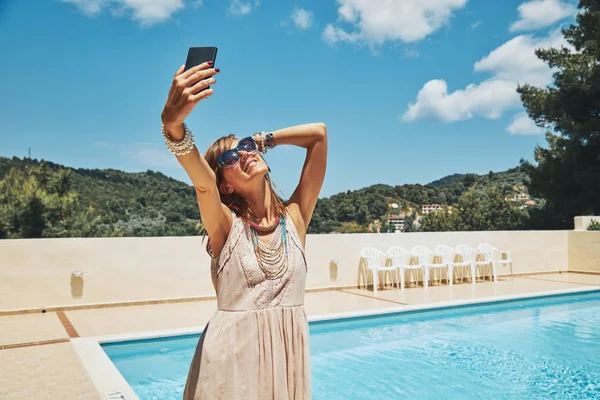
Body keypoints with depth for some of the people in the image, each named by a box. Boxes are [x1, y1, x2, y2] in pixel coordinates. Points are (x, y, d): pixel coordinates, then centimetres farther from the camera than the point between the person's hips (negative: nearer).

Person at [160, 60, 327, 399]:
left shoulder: (295, 217, 0)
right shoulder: (225, 225, -7)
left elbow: (319, 133, -3)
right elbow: (202, 180, -29)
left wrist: (261, 139, 5)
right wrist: (173, 122, -46)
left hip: (289, 351, 3)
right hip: (231, 356, -2)